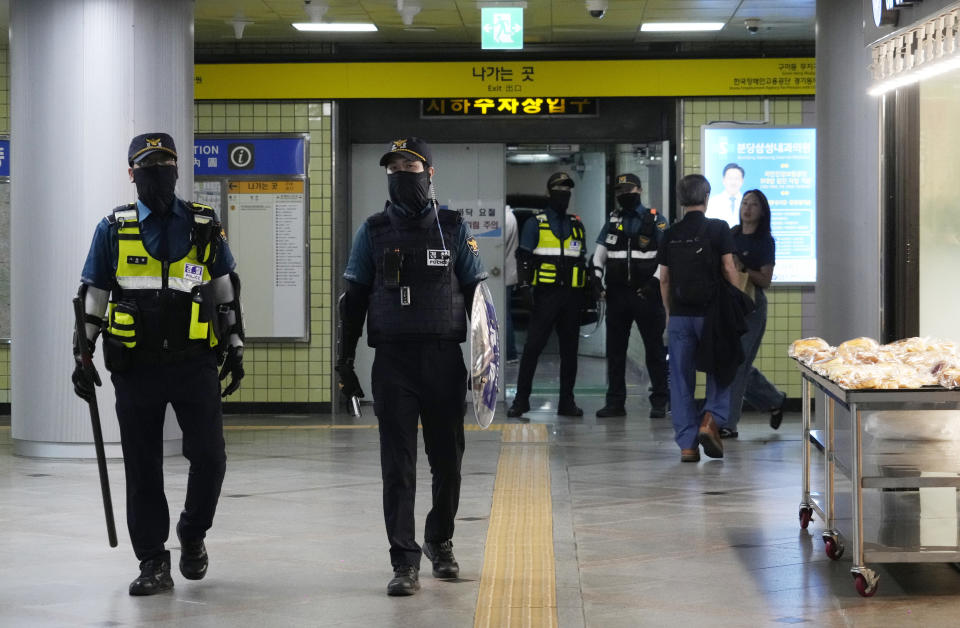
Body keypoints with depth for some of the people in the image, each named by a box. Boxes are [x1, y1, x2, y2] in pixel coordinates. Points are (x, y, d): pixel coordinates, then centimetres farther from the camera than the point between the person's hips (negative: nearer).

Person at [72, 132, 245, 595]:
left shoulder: (204, 226, 5)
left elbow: (227, 291, 13)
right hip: (136, 366, 0)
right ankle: (152, 564, 12)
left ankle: (192, 533, 22)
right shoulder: (114, 228, 4)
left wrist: (235, 348, 10)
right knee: (142, 469, 3)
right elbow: (91, 295, 8)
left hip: (195, 363, 0)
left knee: (209, 456, -5)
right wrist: (82, 356, 4)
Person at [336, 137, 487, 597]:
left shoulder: (453, 229, 5)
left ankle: (439, 540, 29)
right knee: (397, 464, -3)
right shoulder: (374, 231, 7)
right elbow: (354, 297, 10)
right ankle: (405, 562, -1)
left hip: (445, 360, 0)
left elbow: (475, 295, 8)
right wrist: (345, 358, 5)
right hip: (392, 360, 0)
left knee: (447, 460, 7)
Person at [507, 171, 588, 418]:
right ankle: (521, 400, -1)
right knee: (532, 347, -7)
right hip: (546, 294, -4)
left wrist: (587, 293, 18)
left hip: (572, 296, 4)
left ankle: (567, 402, 13)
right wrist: (523, 282, -16)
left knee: (570, 349, 7)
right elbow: (524, 257, -1)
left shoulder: (577, 226, 16)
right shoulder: (535, 224, 3)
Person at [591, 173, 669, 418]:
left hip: (646, 294, -4)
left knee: (654, 348, 0)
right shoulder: (613, 220, 13)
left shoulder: (655, 220, 0)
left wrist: (654, 282, -15)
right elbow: (599, 252, 15)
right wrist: (596, 277, 0)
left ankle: (659, 402, 5)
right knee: (615, 350, 6)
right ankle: (615, 402, 13)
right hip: (617, 294, 4)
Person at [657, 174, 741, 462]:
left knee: (681, 379, 5)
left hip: (679, 315, 2)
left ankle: (687, 444, 3)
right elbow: (728, 269, -6)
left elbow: (664, 279, 9)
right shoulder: (718, 228, -3)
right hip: (711, 312, -2)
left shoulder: (671, 234, 6)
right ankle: (711, 418, -14)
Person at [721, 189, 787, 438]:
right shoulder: (732, 235, 11)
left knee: (737, 364, -10)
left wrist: (742, 269, -21)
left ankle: (728, 424, -7)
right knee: (740, 365, 11)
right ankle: (775, 401, 32)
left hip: (751, 307, -6)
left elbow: (765, 281, -9)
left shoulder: (765, 242, -4)